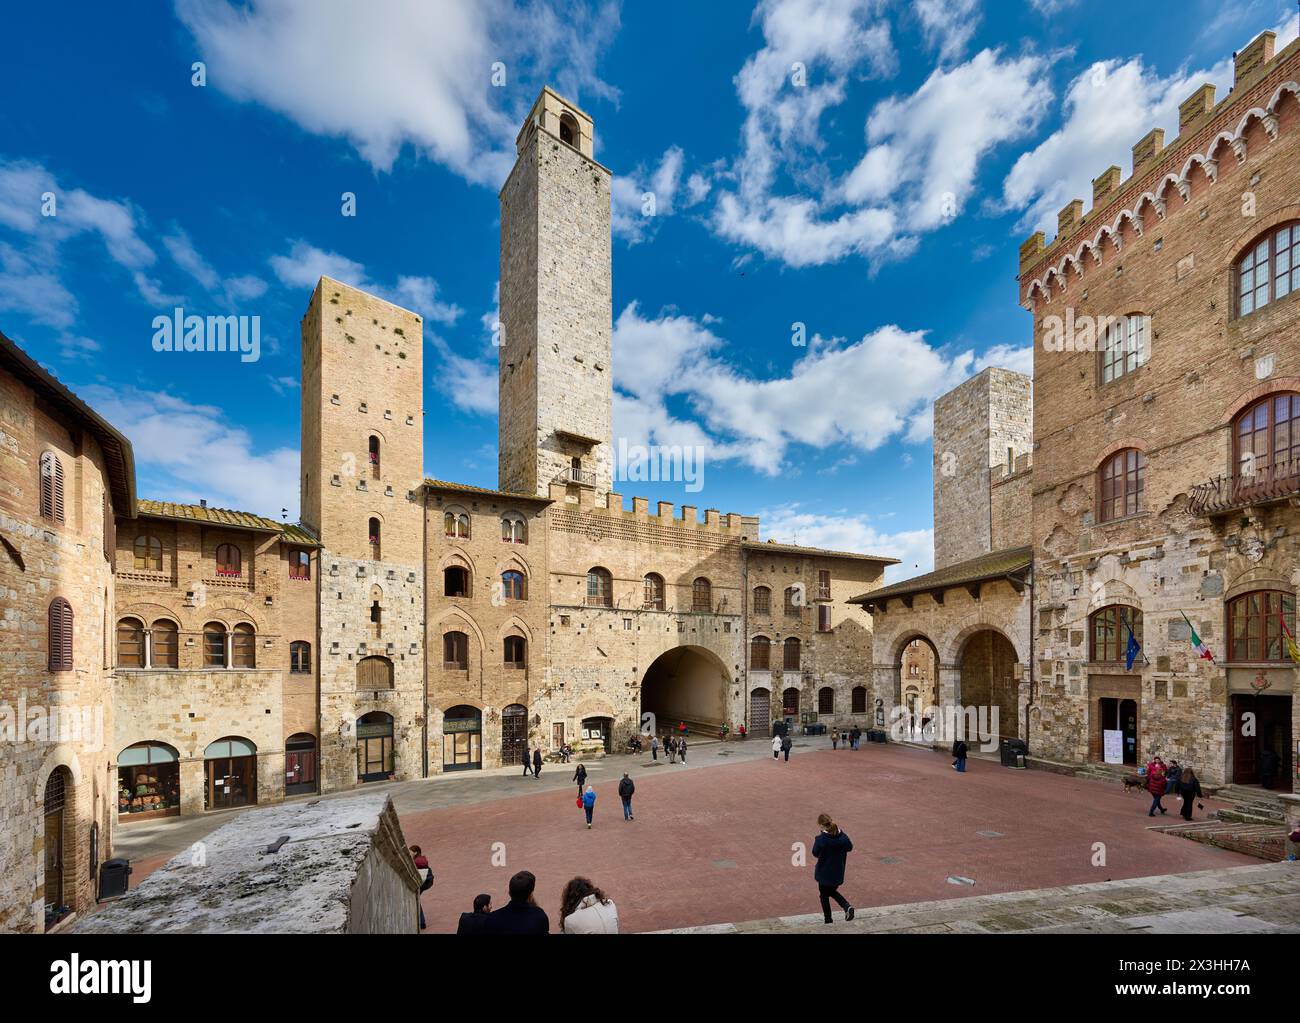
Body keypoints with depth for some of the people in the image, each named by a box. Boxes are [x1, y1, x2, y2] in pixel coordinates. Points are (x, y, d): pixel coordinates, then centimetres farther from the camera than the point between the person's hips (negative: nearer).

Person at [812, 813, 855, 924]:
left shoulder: (820, 839, -24)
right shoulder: (842, 836, -12)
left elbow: (815, 854, -9)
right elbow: (850, 847, 7)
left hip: (824, 873, -4)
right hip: (838, 872, 4)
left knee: (824, 896, 18)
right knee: (832, 891, 28)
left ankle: (828, 921, 26)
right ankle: (847, 906, 7)